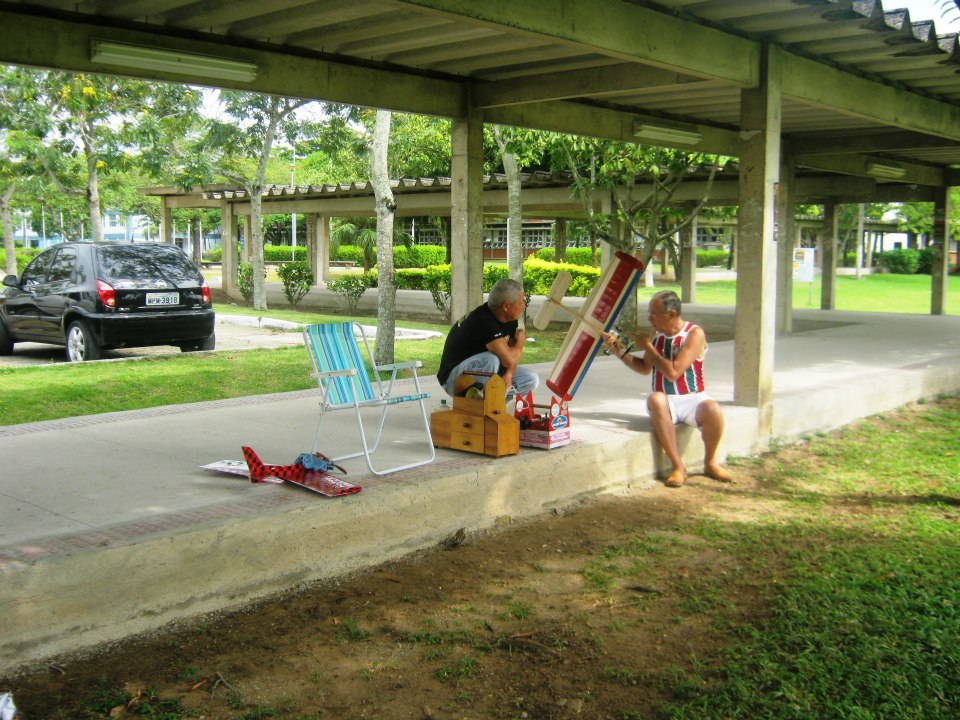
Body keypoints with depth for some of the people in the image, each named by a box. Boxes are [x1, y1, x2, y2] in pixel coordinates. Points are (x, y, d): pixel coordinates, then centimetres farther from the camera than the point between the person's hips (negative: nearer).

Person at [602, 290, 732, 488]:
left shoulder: (694, 333, -10)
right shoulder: (656, 333, 7)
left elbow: (673, 372, -19)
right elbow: (645, 368, 19)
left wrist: (647, 346, -12)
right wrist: (619, 351, 5)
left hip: (691, 398, -3)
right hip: (665, 400, 3)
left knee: (713, 410, -36)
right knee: (655, 399, -34)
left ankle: (710, 462, -4)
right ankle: (678, 466, -25)